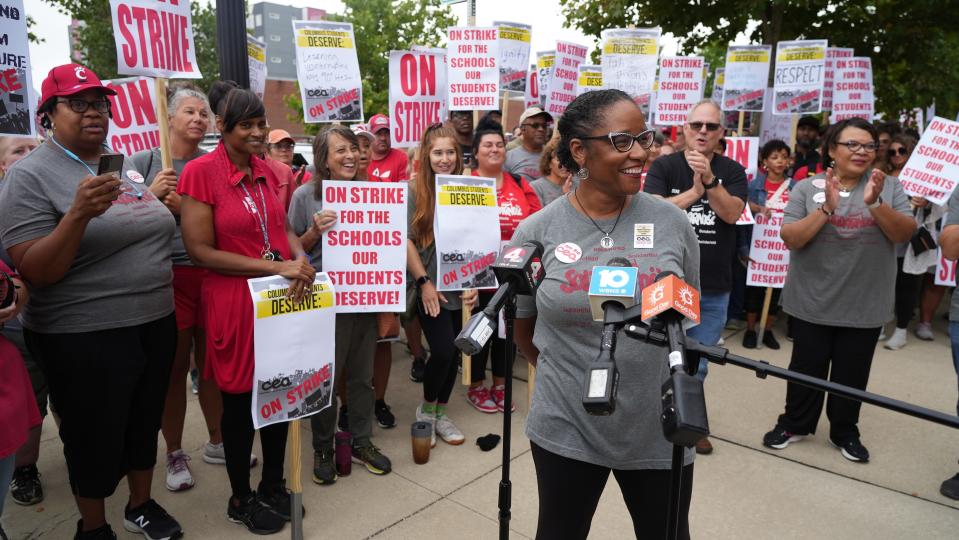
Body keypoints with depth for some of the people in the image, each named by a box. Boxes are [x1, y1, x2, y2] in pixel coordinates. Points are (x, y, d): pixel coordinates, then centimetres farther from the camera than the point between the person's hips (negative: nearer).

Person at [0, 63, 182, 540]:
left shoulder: (126, 166, 8)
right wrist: (79, 213, -29)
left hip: (155, 325, 6)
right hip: (85, 339, -6)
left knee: (145, 424, 20)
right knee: (96, 439, 10)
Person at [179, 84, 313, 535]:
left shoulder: (265, 171, 7)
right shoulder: (201, 171, -12)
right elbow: (200, 251, -16)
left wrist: (301, 259, -10)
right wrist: (277, 267, -21)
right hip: (234, 302, -6)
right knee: (240, 401, 8)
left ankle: (273, 486, 35)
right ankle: (240, 499, 29)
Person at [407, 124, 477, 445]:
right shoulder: (414, 191, -5)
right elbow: (406, 240, -7)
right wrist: (424, 282, -12)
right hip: (429, 287, -4)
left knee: (453, 353, 9)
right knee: (443, 351, -10)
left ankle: (441, 413, 28)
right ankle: (425, 410, 16)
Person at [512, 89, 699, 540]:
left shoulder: (673, 222, -4)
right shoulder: (536, 232, -8)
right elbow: (523, 329, 5)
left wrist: (650, 373, 7)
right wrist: (569, 376, 8)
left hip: (659, 427, 1)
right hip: (566, 428, -1)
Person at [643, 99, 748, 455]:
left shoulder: (732, 172, 3)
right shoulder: (664, 166, -3)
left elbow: (732, 213, -12)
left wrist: (709, 179, -25)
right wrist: (693, 192, -25)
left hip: (714, 289, 2)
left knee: (697, 365, 14)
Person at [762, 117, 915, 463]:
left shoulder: (889, 187, 1)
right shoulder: (807, 189, -4)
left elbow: (904, 233, -9)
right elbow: (791, 239, -11)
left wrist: (875, 203, -25)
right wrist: (827, 208, -24)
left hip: (864, 305, 1)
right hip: (813, 302, -1)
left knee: (852, 374, 13)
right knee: (806, 369, 10)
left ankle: (845, 432, 32)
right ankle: (794, 424, 29)